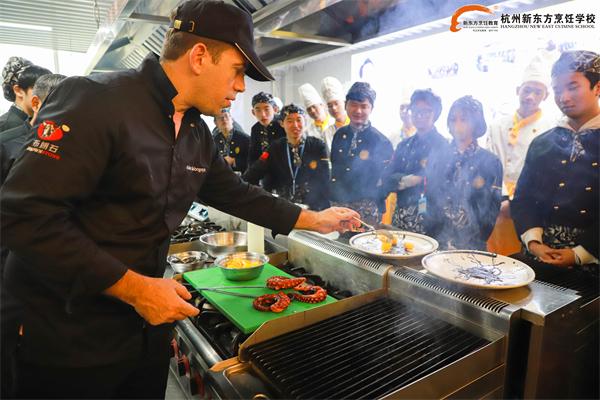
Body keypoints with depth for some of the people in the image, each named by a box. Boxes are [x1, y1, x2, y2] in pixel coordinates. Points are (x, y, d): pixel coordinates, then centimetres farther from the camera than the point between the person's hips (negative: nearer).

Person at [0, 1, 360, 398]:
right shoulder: (95, 101, -21)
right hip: (67, 335, -7)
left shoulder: (197, 133, 4)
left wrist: (314, 219, 14)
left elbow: (236, 193, 13)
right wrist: (133, 288, -24)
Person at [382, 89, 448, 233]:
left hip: (427, 219, -5)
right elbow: (387, 181, 2)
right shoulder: (404, 145, 11)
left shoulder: (442, 145, -5)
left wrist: (403, 180, -9)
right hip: (400, 217, 5)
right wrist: (408, 180, -15)